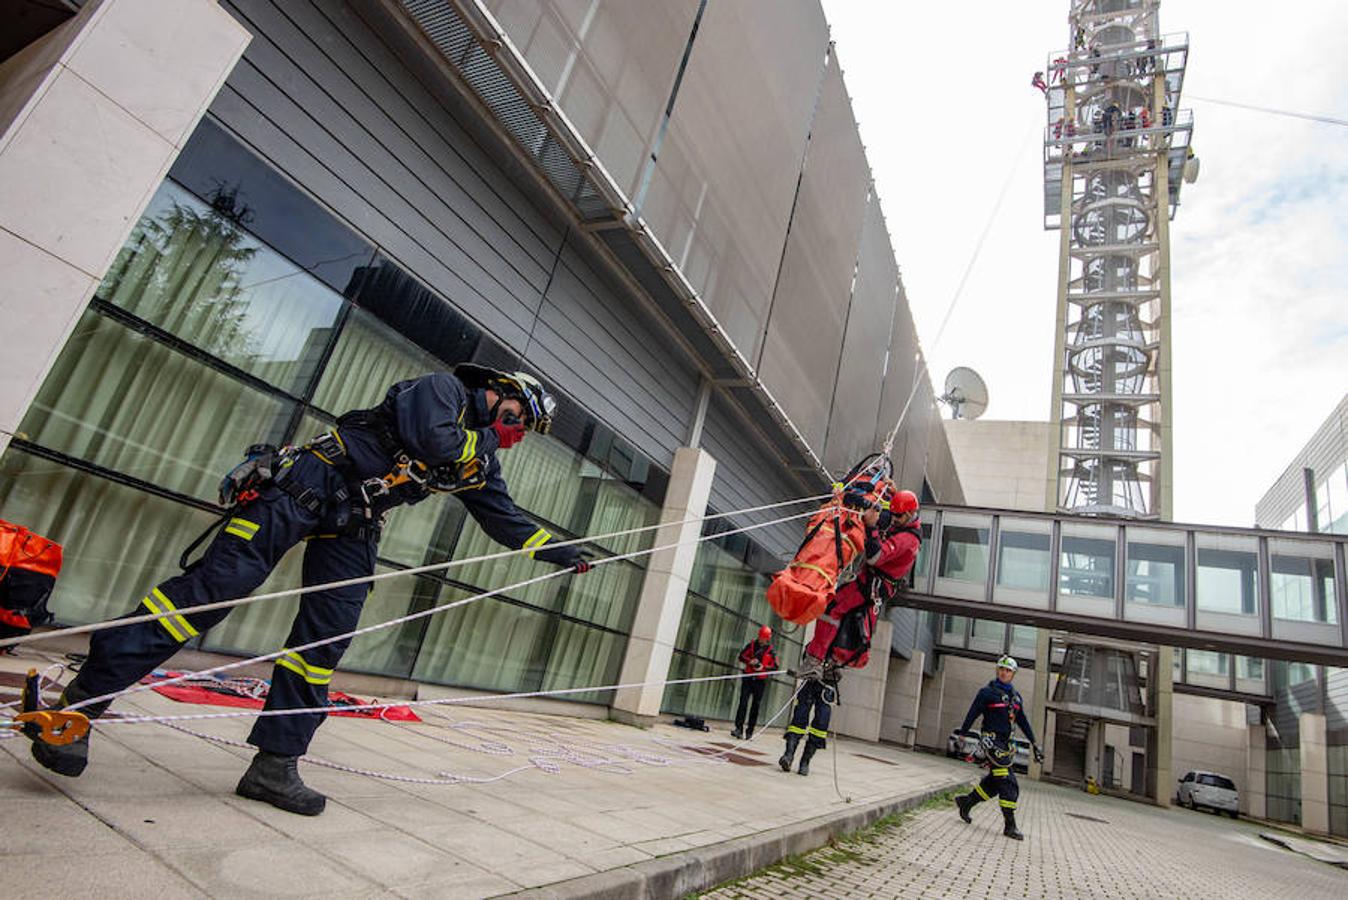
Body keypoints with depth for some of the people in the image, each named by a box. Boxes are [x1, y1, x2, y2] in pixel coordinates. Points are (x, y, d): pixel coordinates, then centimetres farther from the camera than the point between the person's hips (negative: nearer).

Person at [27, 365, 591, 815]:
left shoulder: (479, 461, 18)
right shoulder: (443, 388, -2)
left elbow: (506, 521, 22)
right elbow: (430, 438, -22)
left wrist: (560, 553, 21)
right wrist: (475, 440, -3)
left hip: (354, 526, 7)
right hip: (312, 483, -7)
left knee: (326, 640, -3)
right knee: (221, 581, -15)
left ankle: (274, 765, 3)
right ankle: (83, 698, -7)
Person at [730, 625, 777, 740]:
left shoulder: (771, 651, 0)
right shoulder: (751, 645, 4)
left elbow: (775, 667, -2)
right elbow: (741, 657, 5)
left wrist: (763, 668, -18)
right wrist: (750, 661, -14)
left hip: (760, 681, -1)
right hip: (748, 677, 1)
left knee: (755, 706, 4)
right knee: (743, 702, -9)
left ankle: (750, 731, 10)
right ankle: (739, 728, -10)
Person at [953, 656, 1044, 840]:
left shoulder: (1015, 695, 14)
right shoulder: (987, 691, -5)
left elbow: (1023, 721, 18)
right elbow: (972, 714, -5)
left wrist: (1035, 744, 13)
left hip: (1005, 742, 7)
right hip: (992, 740, -7)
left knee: (994, 782, 8)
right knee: (1008, 783, -12)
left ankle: (966, 801, 26)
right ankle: (1010, 826, -7)